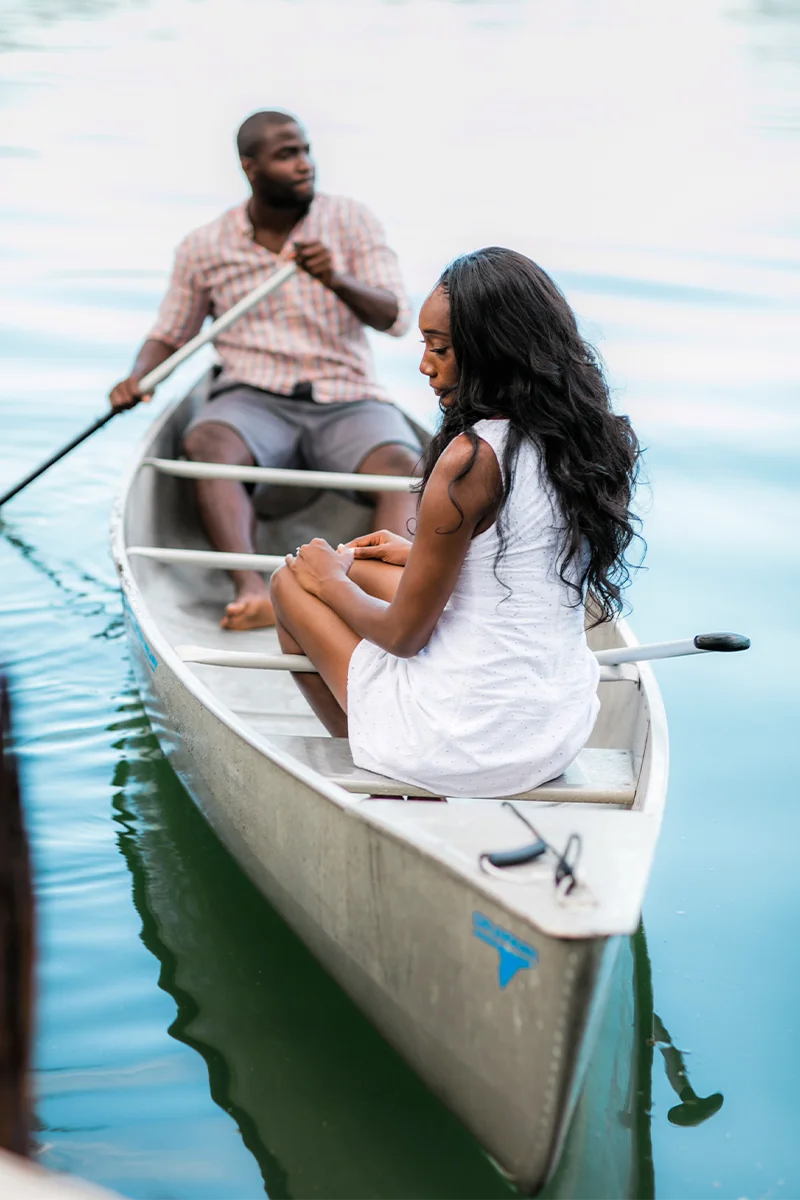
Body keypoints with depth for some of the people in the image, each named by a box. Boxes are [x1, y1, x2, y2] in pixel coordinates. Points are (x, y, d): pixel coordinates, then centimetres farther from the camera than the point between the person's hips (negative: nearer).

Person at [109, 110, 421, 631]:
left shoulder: (351, 220, 4)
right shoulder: (204, 247, 7)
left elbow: (397, 317, -5)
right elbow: (169, 336, 17)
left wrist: (338, 281, -24)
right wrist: (139, 377, -5)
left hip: (349, 403, 0)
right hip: (255, 402, 0)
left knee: (404, 468, -32)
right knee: (206, 444, -35)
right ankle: (252, 591, -52)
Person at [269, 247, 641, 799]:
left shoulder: (473, 458, -23)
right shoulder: (585, 438, -1)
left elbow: (405, 635, -14)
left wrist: (331, 582, 5)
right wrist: (424, 555, 22)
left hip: (471, 742, -8)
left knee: (290, 581, 14)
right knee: (359, 569, 24)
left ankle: (361, 761, 29)